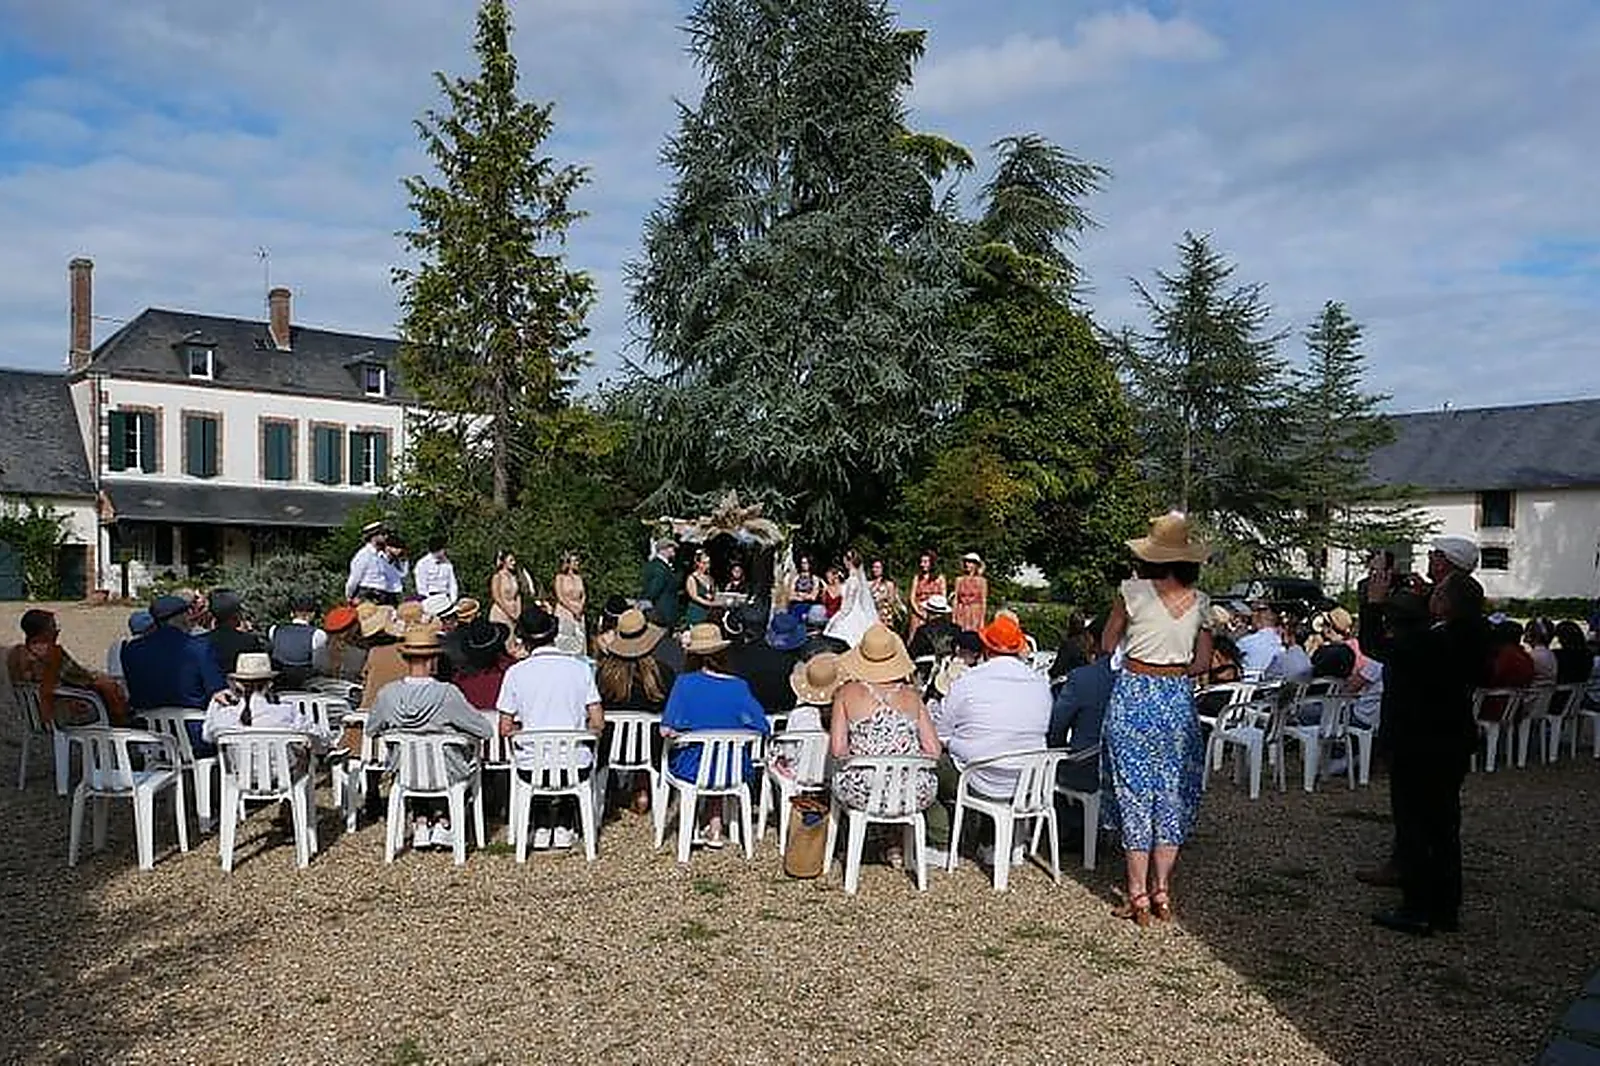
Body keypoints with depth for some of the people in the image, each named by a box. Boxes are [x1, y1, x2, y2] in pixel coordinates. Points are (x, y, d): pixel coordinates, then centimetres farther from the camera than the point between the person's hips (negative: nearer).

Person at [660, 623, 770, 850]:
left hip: (691, 769, -1)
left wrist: (685, 732, 6)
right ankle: (714, 825, 36)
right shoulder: (738, 686, -10)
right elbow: (762, 729, -7)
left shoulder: (684, 683, -12)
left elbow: (666, 730, -16)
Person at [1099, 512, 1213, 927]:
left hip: (1133, 696, -3)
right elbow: (1203, 663, 5)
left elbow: (1107, 644, 3)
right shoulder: (1200, 601, 1)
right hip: (1179, 699, 3)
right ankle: (1162, 890, 16)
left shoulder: (1133, 591, -8)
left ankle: (1138, 894, 9)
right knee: (1172, 795, 12)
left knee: (1135, 793, 5)